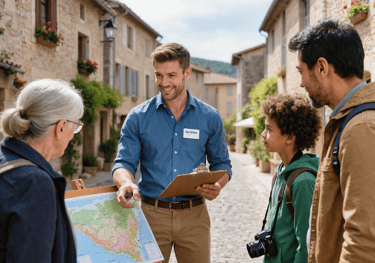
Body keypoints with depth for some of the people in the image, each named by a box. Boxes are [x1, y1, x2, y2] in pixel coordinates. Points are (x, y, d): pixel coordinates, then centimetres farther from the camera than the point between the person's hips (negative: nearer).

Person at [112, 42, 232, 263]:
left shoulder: (210, 118, 3)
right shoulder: (138, 118, 1)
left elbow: (221, 163, 10)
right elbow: (124, 162, 0)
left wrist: (217, 186, -12)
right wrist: (126, 182, -23)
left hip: (194, 214, 1)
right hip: (151, 213, 0)